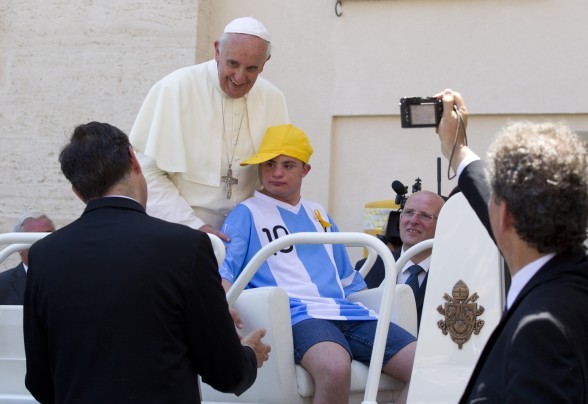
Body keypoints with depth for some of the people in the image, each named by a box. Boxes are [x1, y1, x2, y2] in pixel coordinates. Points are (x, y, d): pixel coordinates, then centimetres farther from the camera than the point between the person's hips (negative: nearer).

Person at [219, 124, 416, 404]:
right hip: (297, 314, -6)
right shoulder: (246, 213, 12)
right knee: (335, 369, -41)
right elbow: (223, 269, 0)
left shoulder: (319, 215, 28)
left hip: (349, 313, 6)